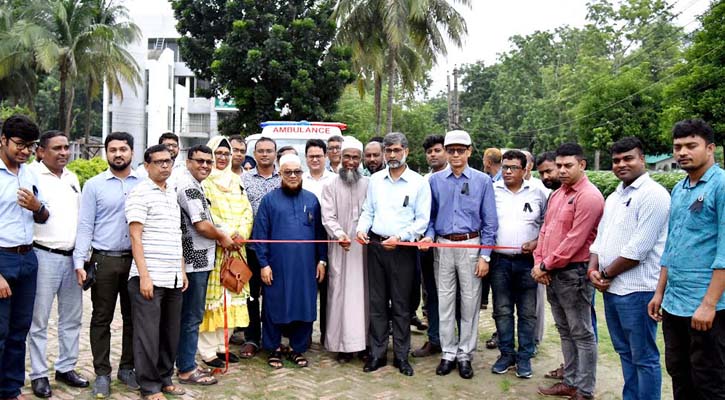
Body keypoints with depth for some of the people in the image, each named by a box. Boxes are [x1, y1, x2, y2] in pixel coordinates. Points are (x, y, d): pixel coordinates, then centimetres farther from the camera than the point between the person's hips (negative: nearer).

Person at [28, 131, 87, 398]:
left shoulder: (72, 178, 14)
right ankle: (39, 374, 13)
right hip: (44, 255, -6)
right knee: (39, 319, 2)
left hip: (72, 256, 7)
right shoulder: (32, 175, -7)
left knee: (72, 317, 12)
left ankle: (66, 368, 25)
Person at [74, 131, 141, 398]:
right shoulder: (94, 185, 2)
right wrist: (79, 261, -10)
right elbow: (85, 226, -1)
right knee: (102, 318, 6)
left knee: (133, 316, 10)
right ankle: (102, 373, 17)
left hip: (136, 259, 2)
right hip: (104, 260, -1)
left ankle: (127, 368, 24)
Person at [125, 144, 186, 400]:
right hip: (149, 278, -7)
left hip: (173, 279, 7)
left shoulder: (173, 195, 16)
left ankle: (165, 378, 26)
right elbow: (135, 237, -10)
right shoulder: (140, 192, -6)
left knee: (171, 333, 13)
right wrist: (144, 275, -15)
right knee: (148, 334, 2)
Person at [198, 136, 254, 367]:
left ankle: (222, 345, 20)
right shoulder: (204, 181, -2)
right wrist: (225, 235, -17)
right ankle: (207, 351, 3)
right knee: (211, 295, -5)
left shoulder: (236, 181, 18)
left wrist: (241, 233, -5)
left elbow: (246, 210, 12)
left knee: (230, 294, 9)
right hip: (212, 247, -6)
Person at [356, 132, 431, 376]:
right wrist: (361, 229, -6)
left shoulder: (419, 183, -1)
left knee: (401, 304, 5)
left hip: (403, 249, -3)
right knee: (377, 303, 8)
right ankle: (377, 354, 18)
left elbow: (422, 220, -4)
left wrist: (400, 237, -16)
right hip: (375, 245, 3)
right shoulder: (375, 180, 10)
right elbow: (368, 211, 13)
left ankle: (402, 356, 17)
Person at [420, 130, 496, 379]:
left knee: (470, 302, 5)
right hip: (443, 246, 2)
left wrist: (485, 256, -6)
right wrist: (429, 235, -10)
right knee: (444, 302, 7)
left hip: (471, 246, -1)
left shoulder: (482, 181, -1)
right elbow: (430, 216, 10)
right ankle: (448, 353, 21)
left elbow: (489, 222, -1)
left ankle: (465, 354, 19)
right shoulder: (435, 180, 4)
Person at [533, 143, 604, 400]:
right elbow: (545, 230, 15)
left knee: (582, 334, 3)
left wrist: (546, 265, -13)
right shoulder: (557, 195, 14)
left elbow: (575, 240, -19)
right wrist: (538, 263, 2)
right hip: (551, 273, 9)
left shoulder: (589, 196, -14)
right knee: (565, 331, 17)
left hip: (573, 273, -8)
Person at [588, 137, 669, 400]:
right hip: (610, 289, 9)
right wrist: (593, 269, 0)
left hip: (637, 290, -9)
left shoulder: (653, 194, -12)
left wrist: (606, 274, -10)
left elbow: (638, 248, -19)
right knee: (625, 353, 19)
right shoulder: (614, 197, 16)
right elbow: (600, 237, 17)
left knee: (644, 358, 3)